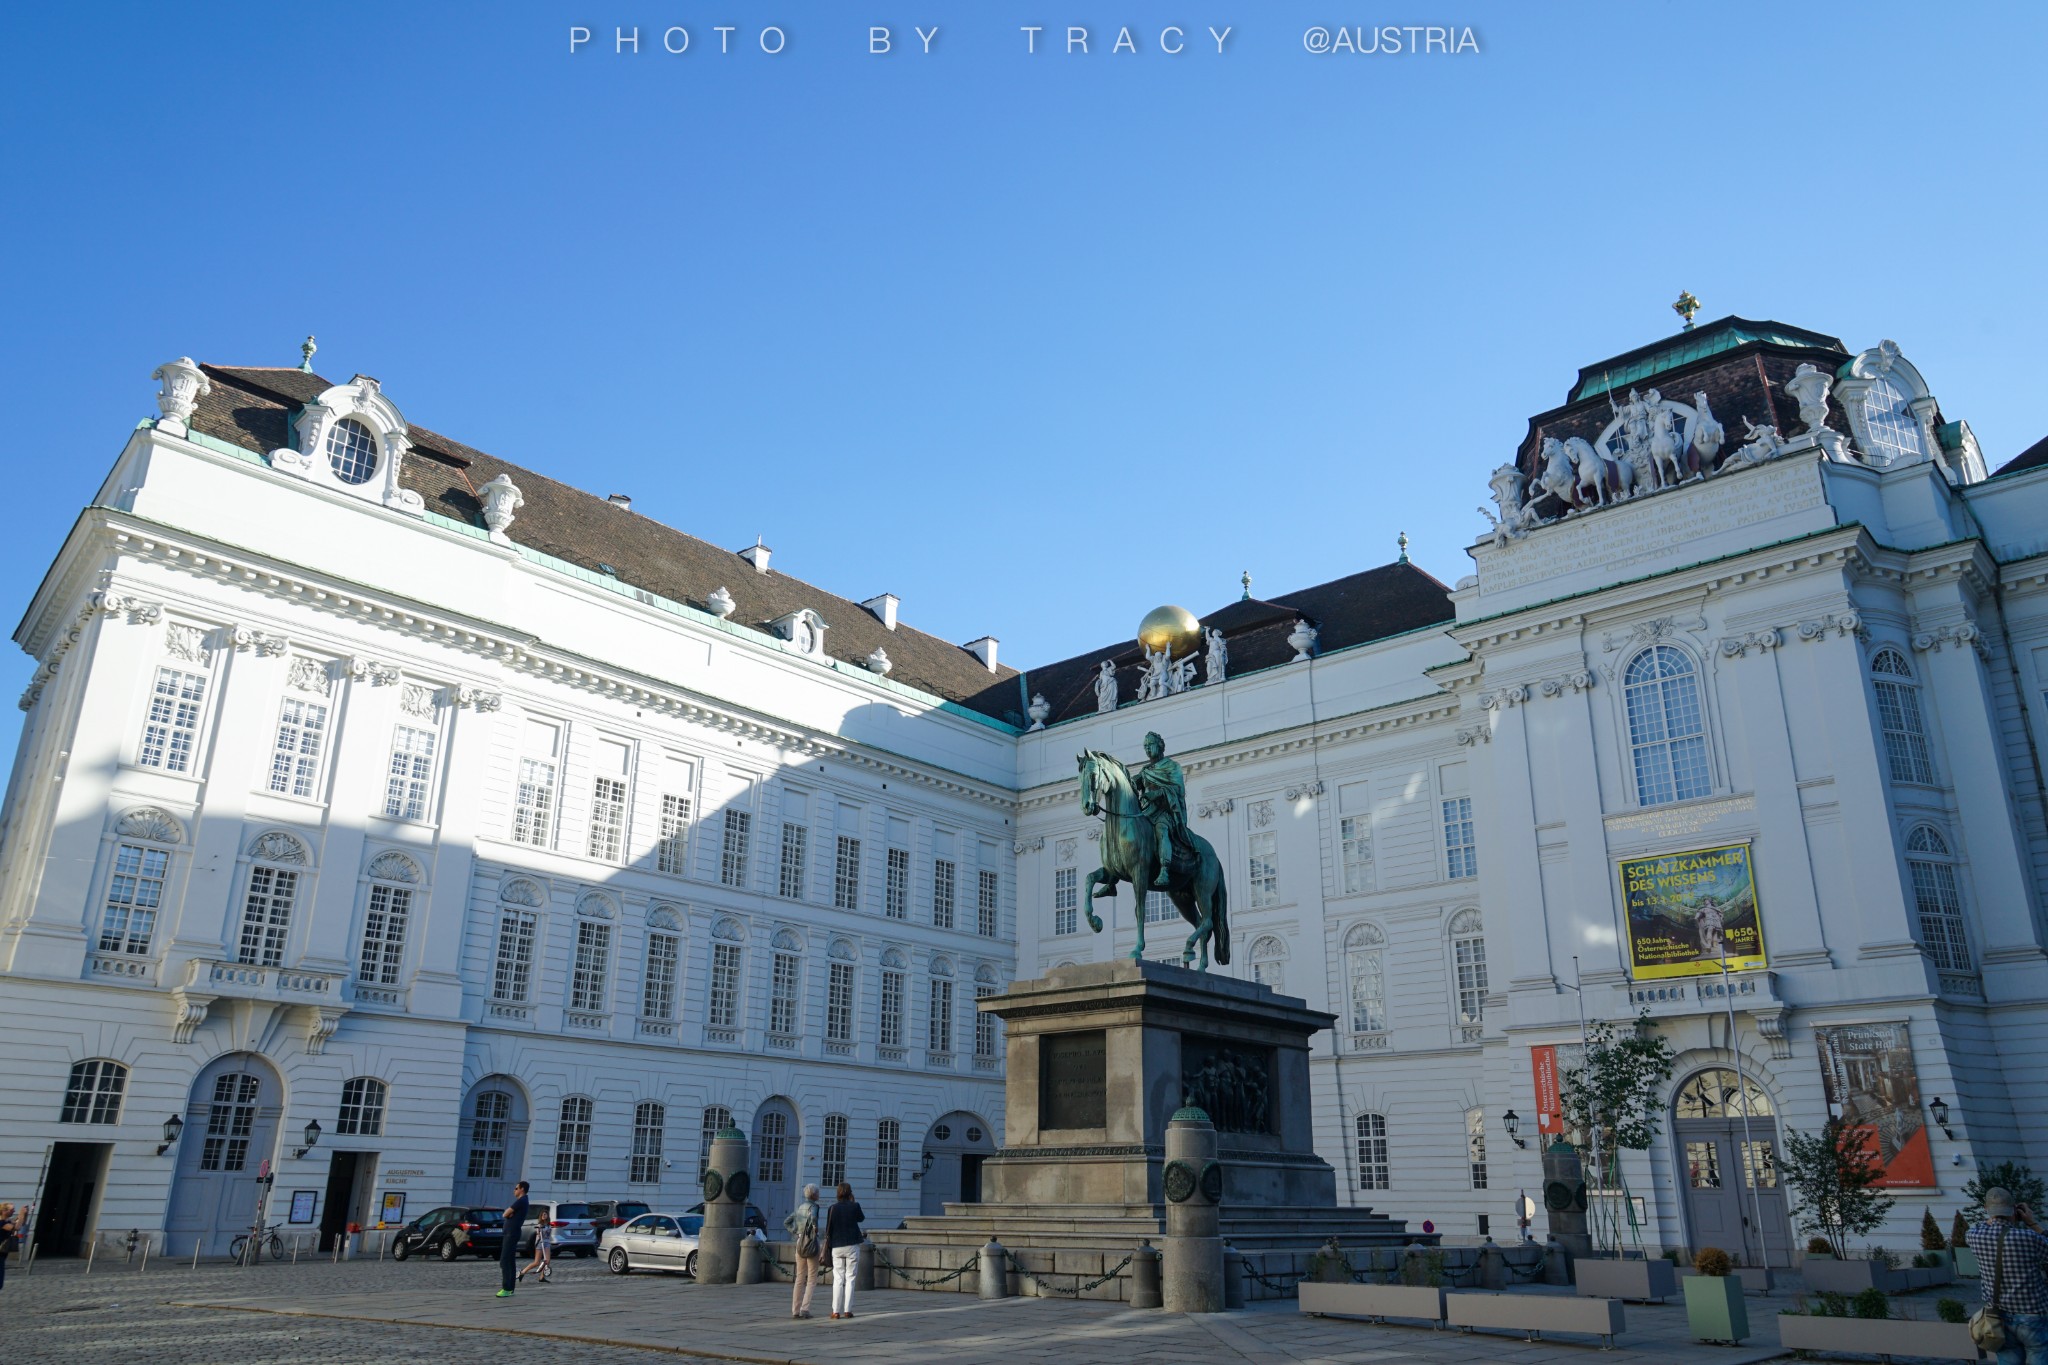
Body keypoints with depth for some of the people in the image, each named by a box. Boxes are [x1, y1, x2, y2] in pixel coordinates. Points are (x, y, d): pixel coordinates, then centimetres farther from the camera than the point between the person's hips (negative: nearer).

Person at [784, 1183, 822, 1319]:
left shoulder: (800, 1207, 13)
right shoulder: (812, 1206, -10)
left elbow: (786, 1222, 17)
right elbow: (813, 1217, -32)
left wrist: (796, 1234, 12)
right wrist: (815, 1229, -17)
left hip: (800, 1243, 7)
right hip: (811, 1242, -7)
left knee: (800, 1278, 12)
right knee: (812, 1278, 1)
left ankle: (795, 1310, 10)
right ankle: (805, 1309, -7)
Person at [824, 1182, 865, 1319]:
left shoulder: (833, 1208, -2)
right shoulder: (854, 1206, -5)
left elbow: (828, 1229, 0)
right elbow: (861, 1218, 15)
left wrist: (827, 1247, 8)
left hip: (837, 1247, 1)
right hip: (852, 1246, -1)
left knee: (838, 1279, 5)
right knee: (850, 1278, 4)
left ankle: (836, 1311, 2)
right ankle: (847, 1310, 2)